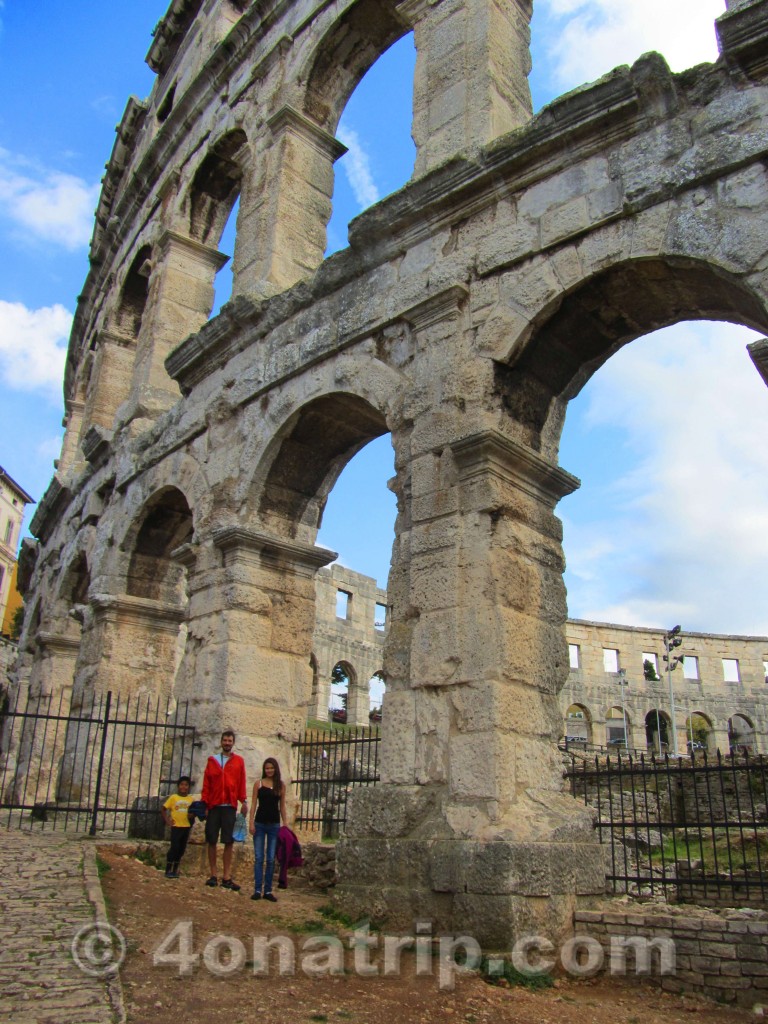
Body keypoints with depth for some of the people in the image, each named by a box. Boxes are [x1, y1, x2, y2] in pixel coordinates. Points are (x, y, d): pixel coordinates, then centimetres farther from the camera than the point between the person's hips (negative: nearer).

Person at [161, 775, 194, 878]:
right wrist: (167, 820, -5)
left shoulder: (191, 799, 5)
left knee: (181, 849, 8)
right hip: (176, 826, -4)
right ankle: (168, 870, 2)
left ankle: (175, 870, 20)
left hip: (186, 827, 4)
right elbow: (163, 809, 2)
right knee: (174, 847, -8)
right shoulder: (173, 797, -2)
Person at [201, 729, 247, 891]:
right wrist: (204, 803, -1)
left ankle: (226, 878, 4)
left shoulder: (238, 761, 8)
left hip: (230, 806, -1)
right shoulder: (212, 760, 9)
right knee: (211, 841, 4)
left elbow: (242, 782, 4)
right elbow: (206, 783, 5)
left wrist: (244, 801, -4)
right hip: (214, 806, 1)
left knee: (229, 842, -1)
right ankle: (213, 875, 14)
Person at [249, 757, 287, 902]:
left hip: (274, 825, 1)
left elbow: (282, 806, 8)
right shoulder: (258, 784, 1)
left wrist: (285, 824, 5)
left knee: (271, 859, 4)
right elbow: (254, 804, 1)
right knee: (259, 858, 1)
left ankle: (268, 891, 10)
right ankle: (257, 890, 5)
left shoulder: (281, 785, 4)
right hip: (259, 824, -1)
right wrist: (251, 823, -6)